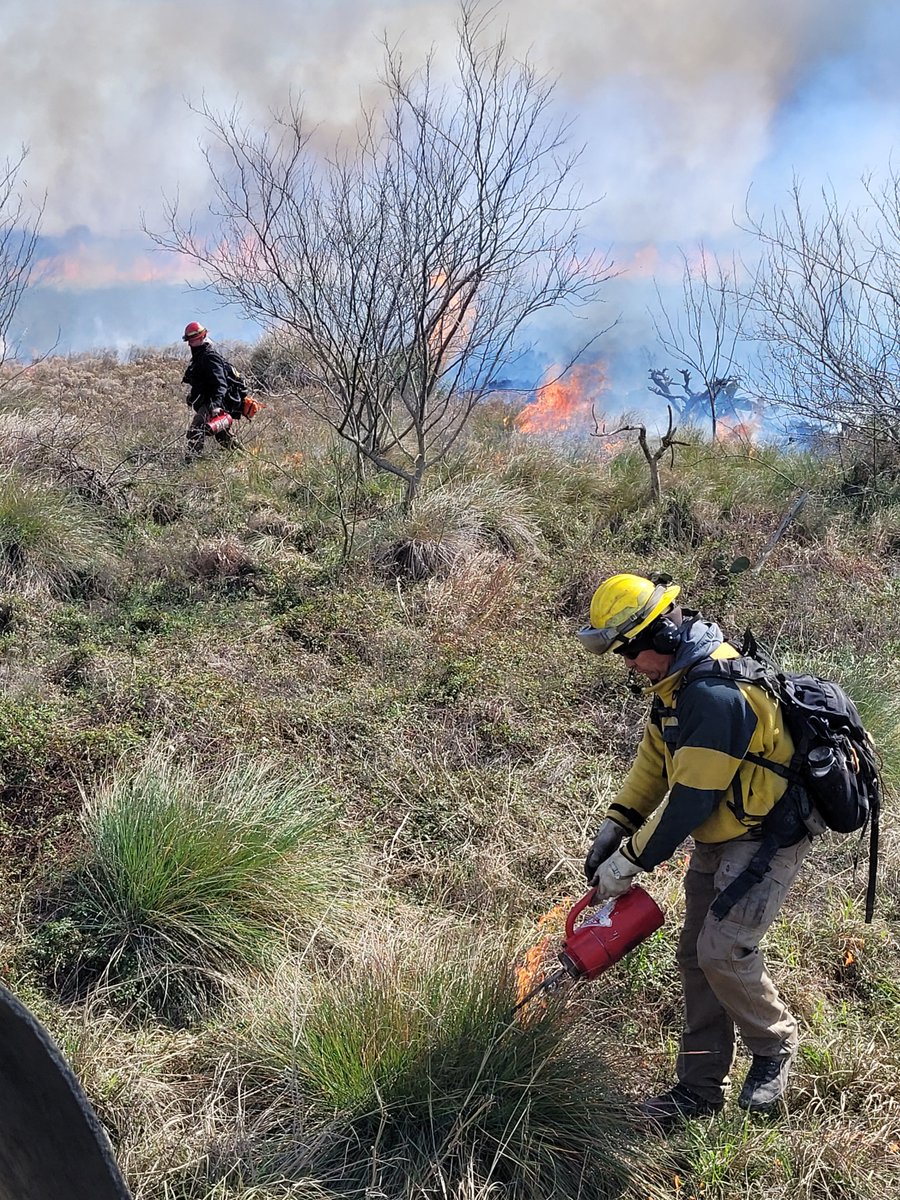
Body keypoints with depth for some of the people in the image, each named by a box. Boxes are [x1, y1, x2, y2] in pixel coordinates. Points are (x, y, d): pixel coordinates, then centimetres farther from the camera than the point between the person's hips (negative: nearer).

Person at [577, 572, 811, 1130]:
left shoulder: (716, 695, -31)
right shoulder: (681, 678, 2)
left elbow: (689, 802, -28)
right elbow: (655, 758, 11)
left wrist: (629, 862, -18)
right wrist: (614, 825, 1)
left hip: (768, 838, -10)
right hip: (718, 836, 10)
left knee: (724, 951, -12)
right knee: (696, 955, 10)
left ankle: (776, 1043, 17)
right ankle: (700, 1089, 21)